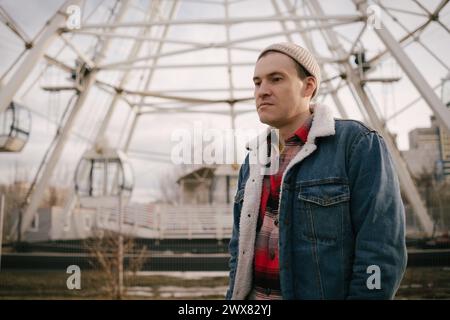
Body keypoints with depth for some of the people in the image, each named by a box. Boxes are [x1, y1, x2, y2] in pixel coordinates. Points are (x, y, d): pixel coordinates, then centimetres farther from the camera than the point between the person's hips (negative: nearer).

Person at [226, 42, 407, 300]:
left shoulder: (358, 144, -12)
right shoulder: (255, 161, 8)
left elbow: (380, 251, -16)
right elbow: (242, 244, 12)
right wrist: (234, 296, 6)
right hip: (255, 294, 6)